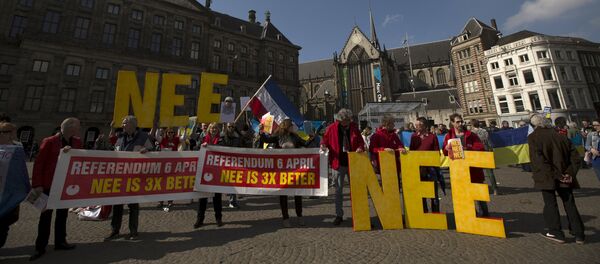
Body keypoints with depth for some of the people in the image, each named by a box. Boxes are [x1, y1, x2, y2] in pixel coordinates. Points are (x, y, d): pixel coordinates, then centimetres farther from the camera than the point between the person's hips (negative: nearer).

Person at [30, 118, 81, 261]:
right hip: (49, 184, -4)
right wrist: (37, 184, -13)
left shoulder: (77, 142, 3)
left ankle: (60, 241, 26)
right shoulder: (49, 142, -11)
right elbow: (39, 163, -11)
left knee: (62, 214, 14)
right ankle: (40, 247, 18)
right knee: (46, 215, 5)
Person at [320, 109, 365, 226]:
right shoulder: (332, 128, -3)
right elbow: (325, 140, 3)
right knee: (338, 190, 7)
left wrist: (360, 148, -13)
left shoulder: (354, 127, 2)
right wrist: (323, 145, -18)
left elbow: (360, 141, 8)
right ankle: (339, 215, 20)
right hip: (338, 163, -1)